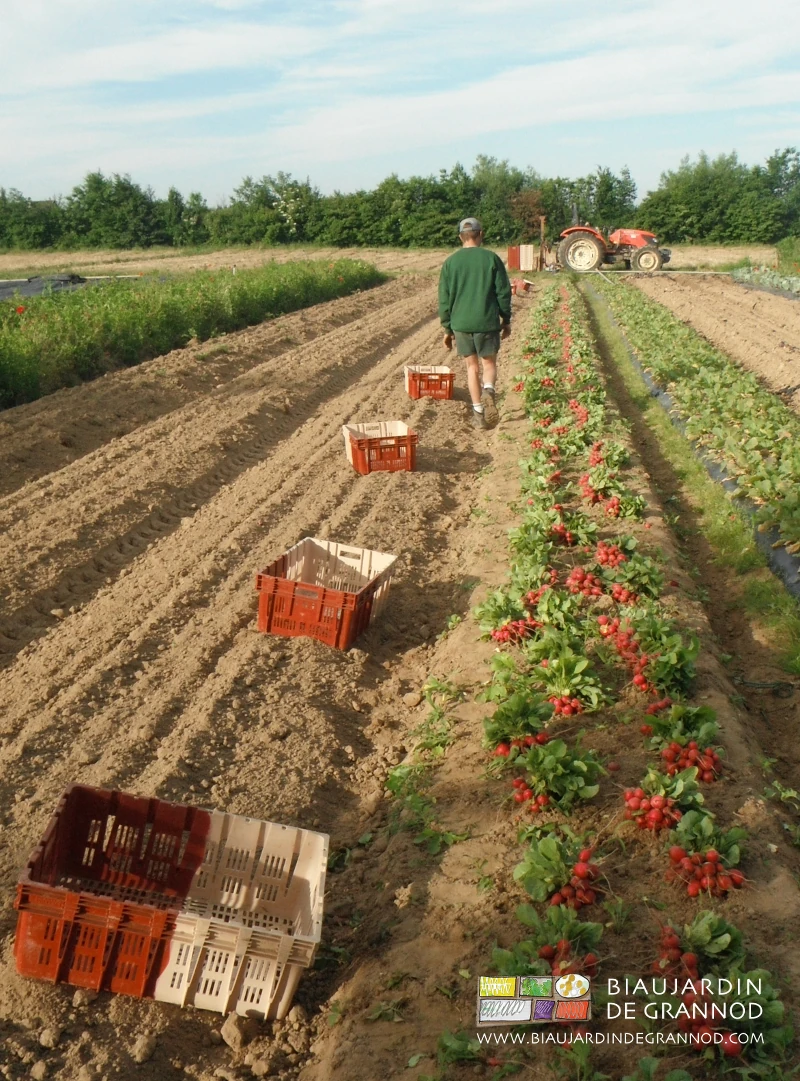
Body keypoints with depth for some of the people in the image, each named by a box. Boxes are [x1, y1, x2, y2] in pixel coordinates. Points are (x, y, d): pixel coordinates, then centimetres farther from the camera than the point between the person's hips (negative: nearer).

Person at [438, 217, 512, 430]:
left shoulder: (451, 262, 2)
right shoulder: (492, 259, -2)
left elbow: (444, 299, 4)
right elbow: (503, 293, 0)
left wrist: (447, 328, 12)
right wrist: (506, 320, 12)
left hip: (461, 323, 2)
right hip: (487, 322, -1)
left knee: (472, 366, 12)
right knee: (489, 363, 13)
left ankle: (478, 412, 10)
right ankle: (488, 391, -18)